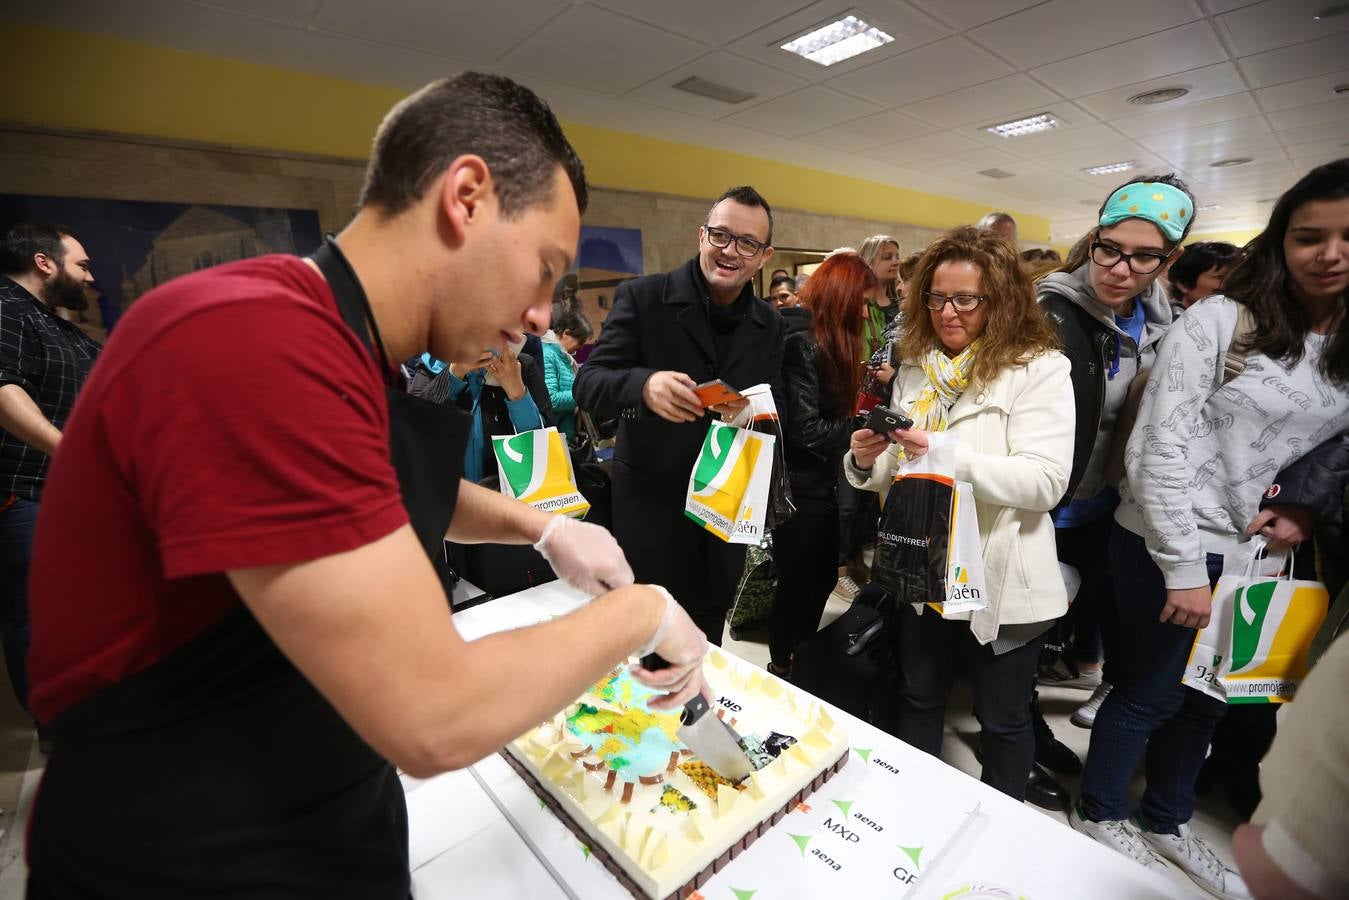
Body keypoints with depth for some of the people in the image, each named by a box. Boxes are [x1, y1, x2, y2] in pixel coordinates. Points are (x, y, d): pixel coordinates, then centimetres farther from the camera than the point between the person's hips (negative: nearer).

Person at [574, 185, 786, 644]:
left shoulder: (769, 324, 4)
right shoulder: (641, 297, -10)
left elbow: (777, 409, 5)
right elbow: (588, 383, -15)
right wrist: (644, 384, -37)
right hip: (650, 503, -4)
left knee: (707, 644, 21)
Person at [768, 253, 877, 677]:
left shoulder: (828, 341, 11)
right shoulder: (802, 341, -19)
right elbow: (804, 429, -24)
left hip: (821, 483, 10)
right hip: (799, 487, -10)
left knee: (821, 578, 20)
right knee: (798, 584, 6)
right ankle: (782, 670, 28)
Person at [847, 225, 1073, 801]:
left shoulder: (1039, 369, -11)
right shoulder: (915, 368, 5)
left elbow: (1045, 482, -21)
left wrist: (950, 455, -33)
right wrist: (867, 462, -13)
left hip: (1002, 581, -5)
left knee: (1003, 721, 16)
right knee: (919, 701, 22)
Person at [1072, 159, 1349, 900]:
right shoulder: (1220, 321, -14)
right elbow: (1158, 450, -19)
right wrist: (1185, 567, -20)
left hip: (1260, 553, 6)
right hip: (1170, 543, -6)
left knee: (1211, 695, 20)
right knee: (1151, 692, 9)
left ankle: (1167, 822, 44)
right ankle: (1100, 815, 35)